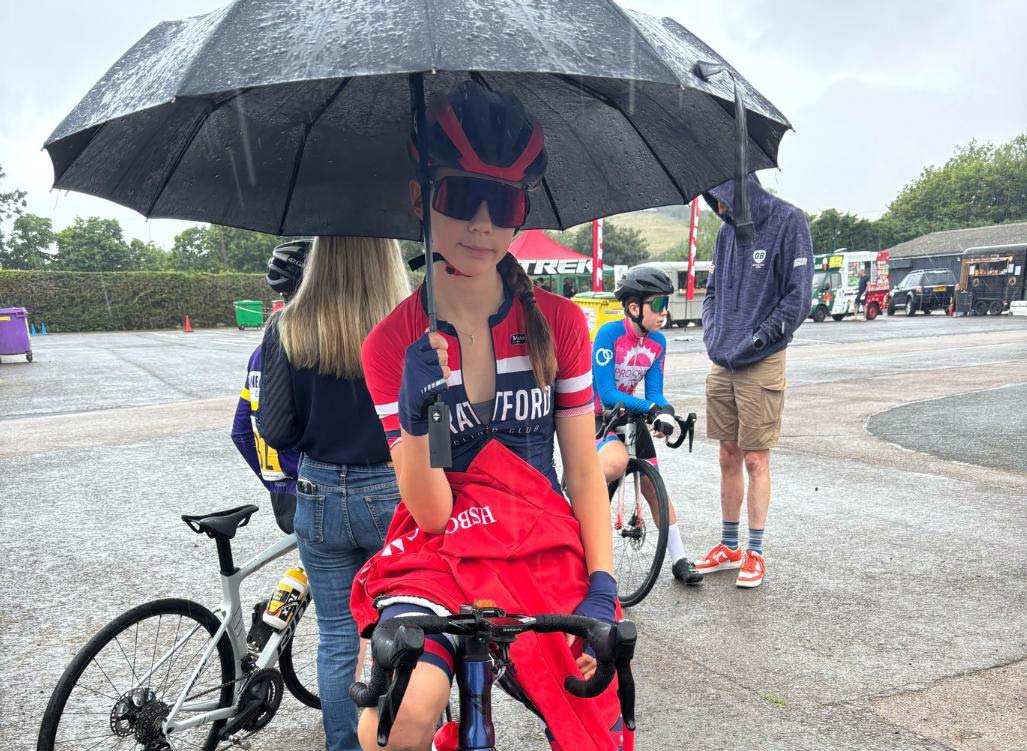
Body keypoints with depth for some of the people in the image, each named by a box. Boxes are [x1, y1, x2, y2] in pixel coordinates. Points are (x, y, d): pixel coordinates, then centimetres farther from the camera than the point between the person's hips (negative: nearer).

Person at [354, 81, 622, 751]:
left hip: (546, 556, 2)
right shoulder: (393, 342, -5)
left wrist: (602, 589, -11)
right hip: (439, 556, -1)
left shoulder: (559, 323, -2)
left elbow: (585, 472, 0)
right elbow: (431, 511, -9)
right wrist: (415, 417, -27)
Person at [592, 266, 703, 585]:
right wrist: (652, 408, -34)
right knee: (617, 461, -35)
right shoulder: (610, 334, -23)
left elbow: (654, 391, -5)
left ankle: (680, 560, 15)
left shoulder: (658, 342, -4)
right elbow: (607, 395, -26)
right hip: (595, 415, -5)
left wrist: (664, 413, -28)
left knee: (653, 487, 4)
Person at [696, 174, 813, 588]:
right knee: (729, 457, 11)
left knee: (755, 460, 1)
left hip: (761, 365, -6)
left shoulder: (788, 221, -7)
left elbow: (798, 294, -11)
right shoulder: (727, 230, 12)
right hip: (721, 364, 6)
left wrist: (757, 339, -14)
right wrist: (712, 333, 5)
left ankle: (756, 552, 14)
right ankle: (729, 547, 23)